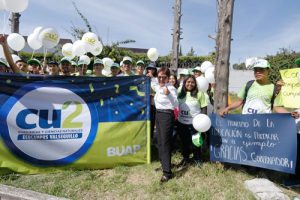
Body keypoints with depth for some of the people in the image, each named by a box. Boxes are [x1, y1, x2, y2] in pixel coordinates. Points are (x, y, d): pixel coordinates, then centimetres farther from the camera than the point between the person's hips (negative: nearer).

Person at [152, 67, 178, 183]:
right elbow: (152, 86, 36)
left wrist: (168, 94, -42)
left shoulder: (171, 88, -16)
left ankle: (167, 172, -2)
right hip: (158, 115, 9)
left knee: (165, 143, -8)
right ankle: (163, 164, 32)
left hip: (167, 116, -9)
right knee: (160, 142, 16)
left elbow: (176, 105, -30)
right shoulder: (157, 86, 9)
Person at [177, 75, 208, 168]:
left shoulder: (199, 94, -7)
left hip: (195, 123, -3)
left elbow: (204, 108, -6)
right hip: (182, 123, 3)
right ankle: (185, 158, 38)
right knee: (184, 142, 17)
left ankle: (197, 160, 30)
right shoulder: (180, 93, 4)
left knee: (195, 143, 6)